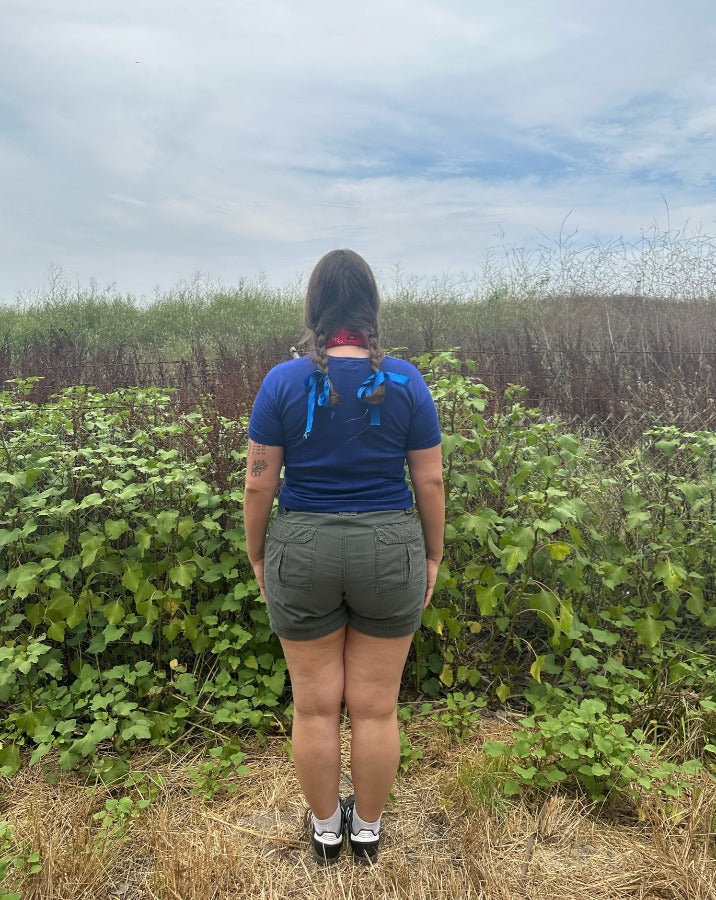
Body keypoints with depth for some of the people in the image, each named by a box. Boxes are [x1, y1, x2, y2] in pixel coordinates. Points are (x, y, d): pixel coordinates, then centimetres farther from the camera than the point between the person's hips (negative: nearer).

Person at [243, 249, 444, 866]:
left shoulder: (282, 382, -8)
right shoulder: (407, 381, -6)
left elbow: (259, 484, -6)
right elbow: (430, 480, -3)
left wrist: (257, 557, 8)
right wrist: (433, 556, 10)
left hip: (304, 554, 0)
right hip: (389, 554, 1)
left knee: (315, 705, 16)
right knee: (376, 707, 15)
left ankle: (326, 830, 36)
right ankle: (367, 830, 36)